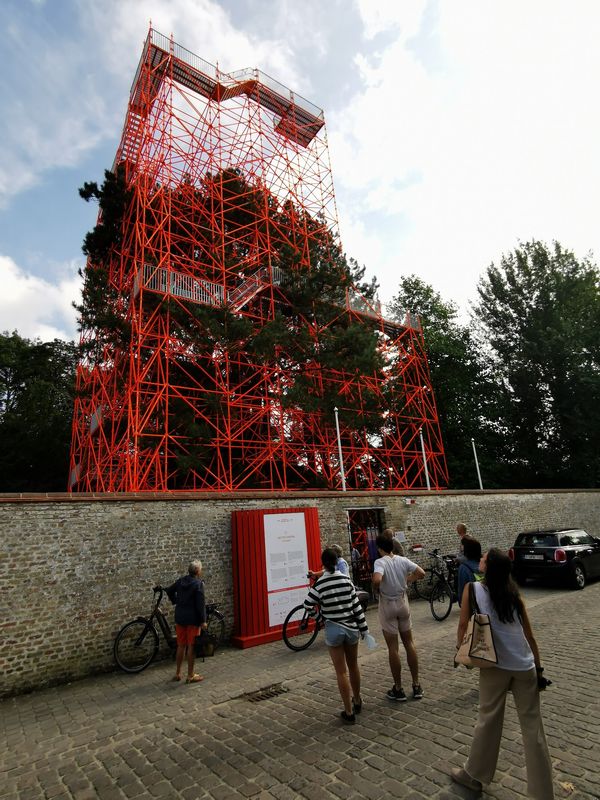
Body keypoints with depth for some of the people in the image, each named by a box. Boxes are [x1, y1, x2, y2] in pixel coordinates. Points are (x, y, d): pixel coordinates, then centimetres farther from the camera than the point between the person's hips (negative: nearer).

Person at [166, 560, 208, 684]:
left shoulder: (181, 580, 4)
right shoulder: (198, 584, -15)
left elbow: (169, 590, 13)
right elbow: (200, 604, -17)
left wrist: (175, 601, 25)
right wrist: (203, 621, -11)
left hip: (180, 618, 6)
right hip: (193, 619, -6)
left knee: (181, 646, 17)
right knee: (192, 646, 4)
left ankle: (177, 673, 26)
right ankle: (190, 676, 12)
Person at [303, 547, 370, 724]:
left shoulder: (319, 584, -13)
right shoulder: (346, 580, -7)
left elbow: (307, 605, -5)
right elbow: (356, 605, -4)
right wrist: (364, 628, 5)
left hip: (334, 629, -3)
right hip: (351, 628, 3)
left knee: (342, 671, 8)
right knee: (353, 666, 23)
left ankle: (349, 712, 15)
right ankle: (357, 701, 40)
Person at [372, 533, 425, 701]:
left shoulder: (380, 562, -19)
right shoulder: (403, 560, -4)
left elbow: (377, 580, -36)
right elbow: (421, 573, -5)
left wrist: (375, 588, -14)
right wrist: (406, 580, 6)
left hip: (388, 605, -4)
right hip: (402, 602, 5)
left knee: (393, 647, 6)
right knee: (409, 643, 16)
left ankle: (398, 689, 17)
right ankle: (416, 686, 23)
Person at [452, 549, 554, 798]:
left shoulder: (473, 589, -8)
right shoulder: (513, 593, 2)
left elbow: (464, 625, -5)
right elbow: (529, 635, 5)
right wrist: (538, 667, 15)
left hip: (495, 665, -3)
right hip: (525, 666, 3)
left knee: (488, 721, 14)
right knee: (533, 727, 13)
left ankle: (473, 775, 33)